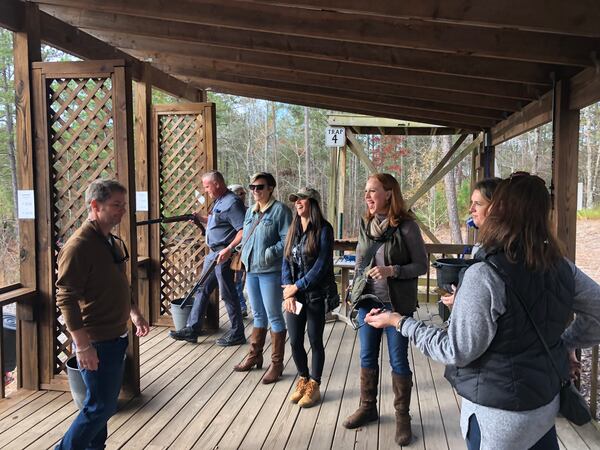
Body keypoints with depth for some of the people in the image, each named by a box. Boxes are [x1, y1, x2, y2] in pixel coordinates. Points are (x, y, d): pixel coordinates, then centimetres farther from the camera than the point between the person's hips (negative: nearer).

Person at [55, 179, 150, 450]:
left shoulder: (112, 242, 8)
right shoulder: (78, 246, -20)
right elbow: (66, 300, -23)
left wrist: (135, 314, 19)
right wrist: (83, 346, -24)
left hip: (115, 336, 9)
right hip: (96, 341, -9)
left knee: (104, 402, 19)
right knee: (101, 405, 0)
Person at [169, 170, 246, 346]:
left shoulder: (232, 202, -16)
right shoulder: (219, 201, 14)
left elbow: (244, 230, -23)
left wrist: (229, 249, -29)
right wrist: (201, 219, 10)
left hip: (224, 254, -10)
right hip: (213, 253, 10)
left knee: (228, 294, 0)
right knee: (202, 290, 12)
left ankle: (237, 334, 13)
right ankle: (192, 329, 21)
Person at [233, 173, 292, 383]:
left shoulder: (280, 210, -10)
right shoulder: (250, 211, 15)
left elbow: (287, 240, -16)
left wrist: (269, 254, -22)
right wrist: (244, 255, 8)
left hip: (270, 272, -7)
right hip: (251, 271, 8)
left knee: (274, 317, 1)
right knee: (258, 316, 19)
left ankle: (276, 363, 12)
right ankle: (255, 356, 32)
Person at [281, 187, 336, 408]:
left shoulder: (323, 229, -9)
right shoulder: (293, 229, 9)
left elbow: (322, 265, -15)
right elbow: (286, 261, 6)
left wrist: (297, 287, -13)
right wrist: (288, 291, -6)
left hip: (316, 294, -5)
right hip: (294, 294, 5)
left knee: (315, 341, 8)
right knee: (295, 342, 9)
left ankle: (314, 386, 23)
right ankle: (303, 381, 31)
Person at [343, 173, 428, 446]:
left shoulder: (406, 226, -12)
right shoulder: (365, 225, 4)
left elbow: (421, 265, -10)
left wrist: (392, 270, -23)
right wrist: (356, 292, 11)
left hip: (397, 304, -5)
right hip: (367, 301, 5)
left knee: (398, 361, 7)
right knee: (367, 358, 14)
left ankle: (402, 415, 24)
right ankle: (367, 407, 32)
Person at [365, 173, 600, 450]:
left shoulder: (484, 276, -27)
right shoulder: (561, 267, -6)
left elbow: (458, 351, -21)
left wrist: (400, 322, -12)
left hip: (498, 411, -6)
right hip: (547, 401, 6)